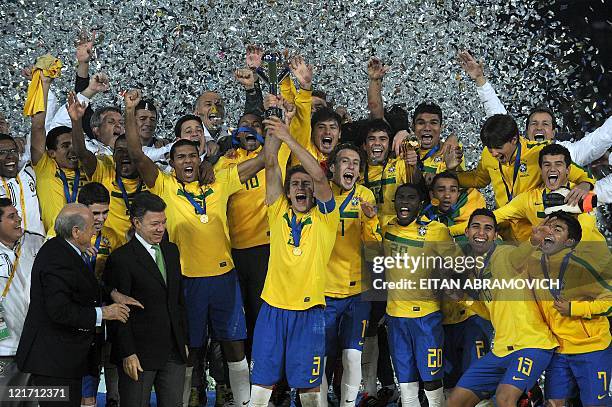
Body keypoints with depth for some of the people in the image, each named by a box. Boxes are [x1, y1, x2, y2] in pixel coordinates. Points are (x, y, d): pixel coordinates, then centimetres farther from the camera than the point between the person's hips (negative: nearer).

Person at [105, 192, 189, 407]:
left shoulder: (171, 251, 13)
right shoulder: (121, 258, -10)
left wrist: (184, 341, 15)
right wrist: (128, 354, -16)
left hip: (174, 353, 6)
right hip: (139, 354, -6)